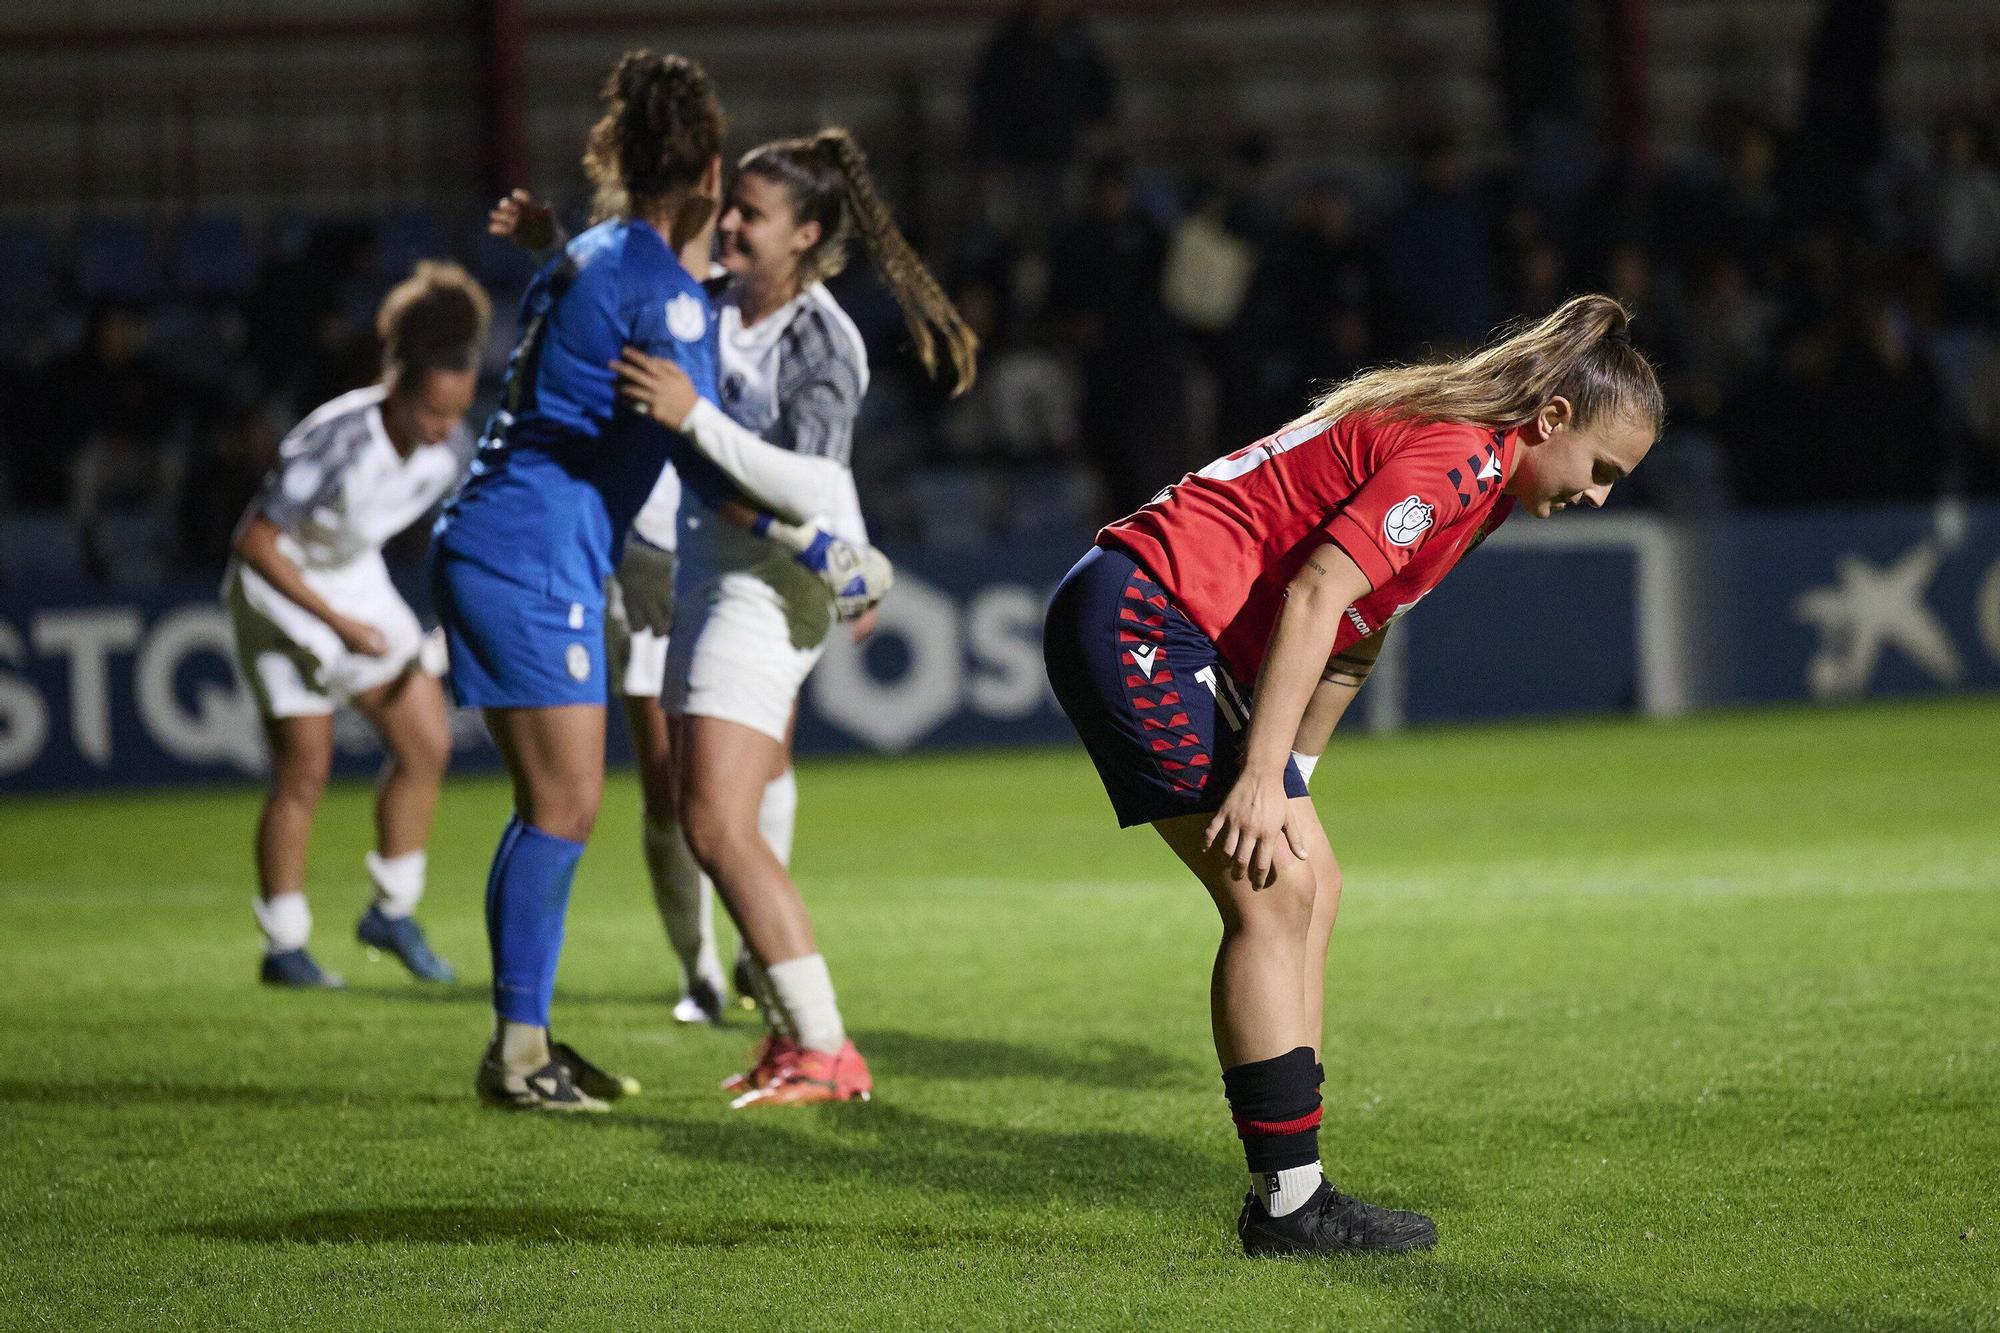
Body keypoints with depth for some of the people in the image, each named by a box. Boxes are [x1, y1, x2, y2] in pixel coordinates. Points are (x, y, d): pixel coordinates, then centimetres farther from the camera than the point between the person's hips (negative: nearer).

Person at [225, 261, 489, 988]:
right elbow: (253, 543, -26)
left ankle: (391, 914, 14)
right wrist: (337, 622, -23)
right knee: (304, 769, -5)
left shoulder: (450, 446, -13)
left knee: (427, 743, -1)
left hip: (355, 579, 6)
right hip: (282, 591, -6)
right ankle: (284, 947, 8)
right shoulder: (338, 444, -33)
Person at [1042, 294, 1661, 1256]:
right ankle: (1287, 1202, -11)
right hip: (1136, 622, -11)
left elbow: (1351, 635, 20)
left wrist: (1284, 779, 15)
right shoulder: (1456, 456, -16)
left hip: (1171, 637, 11)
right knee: (1274, 893, -12)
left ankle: (1289, 1196, 6)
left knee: (1310, 887, 7)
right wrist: (1261, 780, -26)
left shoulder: (1463, 465, 15)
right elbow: (1312, 597, -24)